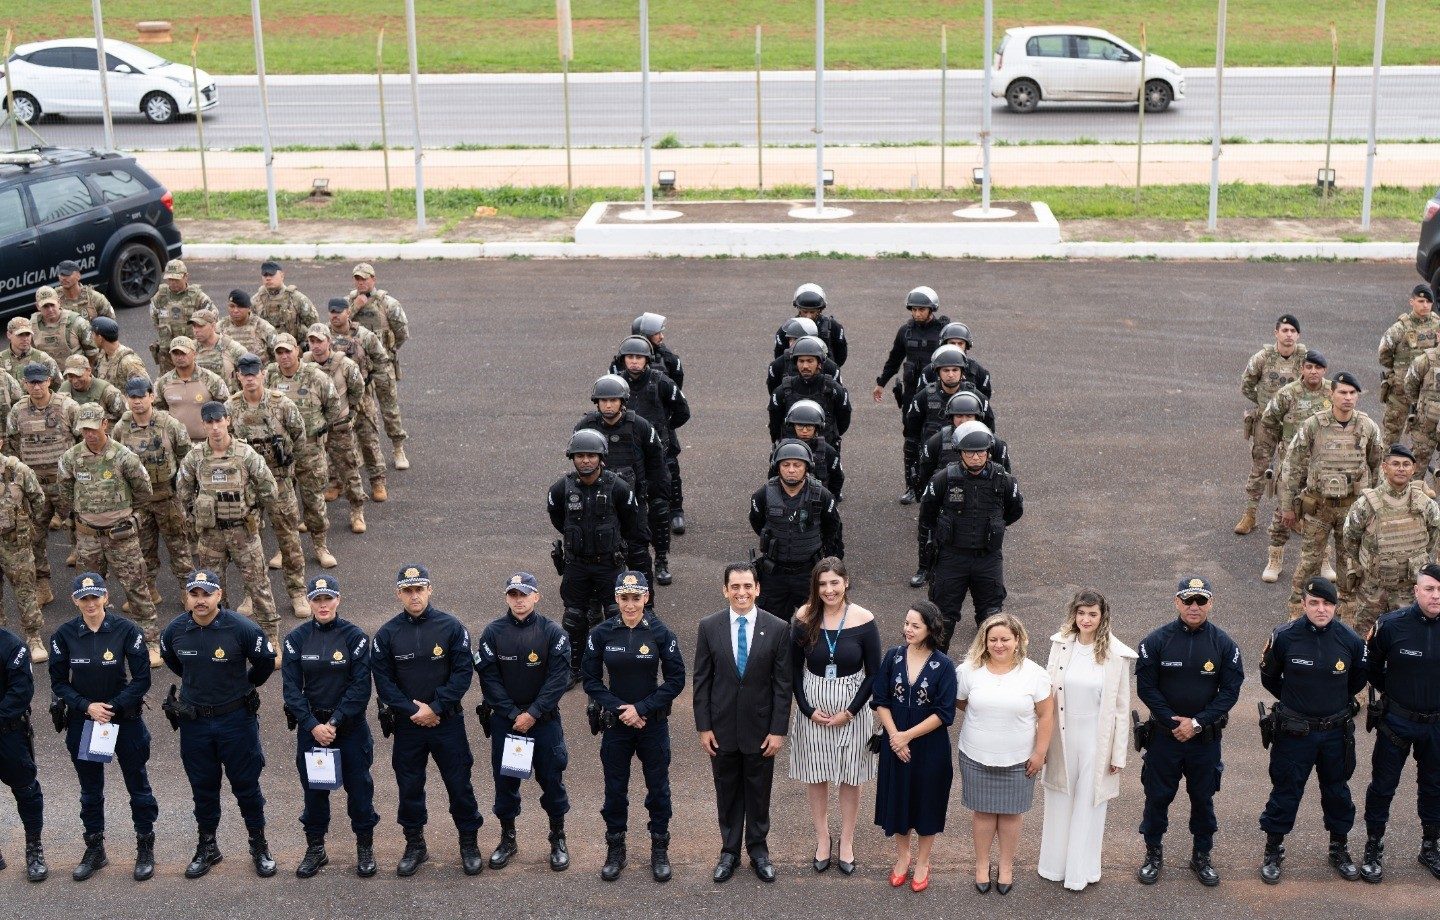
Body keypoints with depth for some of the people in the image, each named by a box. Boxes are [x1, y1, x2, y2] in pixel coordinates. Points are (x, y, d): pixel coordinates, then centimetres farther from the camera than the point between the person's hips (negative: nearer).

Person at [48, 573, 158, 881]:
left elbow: (142, 679, -9)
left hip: (125, 719, -2)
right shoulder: (64, 635, -6)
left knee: (138, 786, 6)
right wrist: (87, 706, -14)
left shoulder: (126, 630, -11)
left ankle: (145, 850, 19)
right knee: (90, 790, 14)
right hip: (82, 722, 2)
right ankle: (94, 850, 28)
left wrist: (113, 706, -16)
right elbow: (58, 683, -1)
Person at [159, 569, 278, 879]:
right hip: (193, 722, 3)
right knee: (203, 788, 14)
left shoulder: (240, 628, -17)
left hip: (236, 717, -3)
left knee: (246, 784, 6)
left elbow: (266, 661, -1)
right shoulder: (175, 630, -7)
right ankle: (207, 847, 29)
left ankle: (259, 846, 21)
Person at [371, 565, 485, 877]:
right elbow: (383, 679, -3)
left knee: (459, 783, 4)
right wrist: (412, 711, -12)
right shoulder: (388, 634, -2)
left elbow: (463, 672, -8)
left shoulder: (451, 627, -6)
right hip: (406, 723, 2)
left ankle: (469, 843, 19)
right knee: (409, 786, 10)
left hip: (447, 721, -1)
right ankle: (414, 845, 26)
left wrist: (436, 708, -14)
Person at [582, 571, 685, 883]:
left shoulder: (661, 633, -8)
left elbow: (676, 679, -6)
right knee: (615, 789, 9)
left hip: (653, 723, -1)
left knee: (658, 787, 8)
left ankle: (660, 851, 23)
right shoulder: (601, 634, -5)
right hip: (615, 725, 1)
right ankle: (615, 851, 24)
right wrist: (620, 709, -12)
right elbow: (591, 679, -1)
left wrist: (641, 708, -13)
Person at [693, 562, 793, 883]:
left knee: (759, 793, 12)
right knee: (727, 793, 13)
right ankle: (729, 851, 27)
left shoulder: (777, 629, -7)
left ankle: (758, 850, 29)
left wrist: (778, 730, -7)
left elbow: (783, 684, -5)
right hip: (722, 728, 1)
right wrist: (703, 727, -3)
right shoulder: (709, 627, -4)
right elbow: (701, 681, 0)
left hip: (760, 727, -1)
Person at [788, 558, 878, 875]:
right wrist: (808, 709, -8)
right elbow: (795, 670, -1)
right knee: (815, 776, 12)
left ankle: (847, 843, 26)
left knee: (849, 778, 11)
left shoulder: (864, 621, -13)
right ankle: (822, 840, 29)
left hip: (851, 708, -1)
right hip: (813, 705, 1)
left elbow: (873, 673, -6)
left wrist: (849, 712, -10)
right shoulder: (804, 619, -10)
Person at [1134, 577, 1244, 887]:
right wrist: (1174, 722, -13)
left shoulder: (1224, 645, -4)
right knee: (1157, 796, 7)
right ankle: (1153, 854, 23)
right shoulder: (1156, 641, -7)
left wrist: (1197, 723, -13)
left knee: (1203, 798, 12)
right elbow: (1146, 687, -6)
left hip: (1206, 737, 1)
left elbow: (1230, 691, -4)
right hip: (1163, 734, -1)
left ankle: (1202, 857, 27)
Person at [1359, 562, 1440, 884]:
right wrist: (1393, 692, 6)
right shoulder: (1392, 625, -14)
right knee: (1383, 785, 8)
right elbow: (1371, 665, 2)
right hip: (1397, 722, -2)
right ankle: (1373, 850, 22)